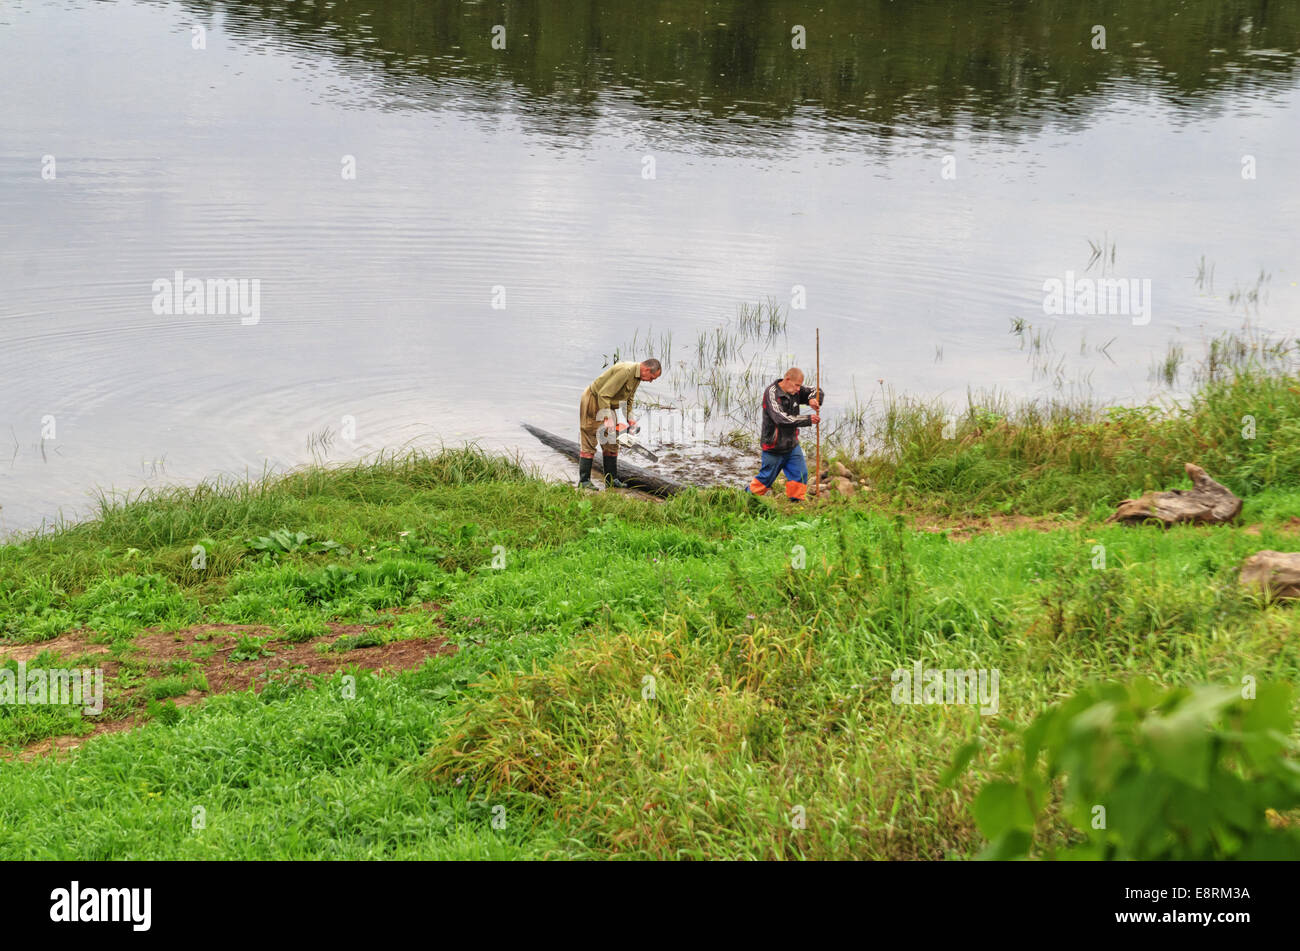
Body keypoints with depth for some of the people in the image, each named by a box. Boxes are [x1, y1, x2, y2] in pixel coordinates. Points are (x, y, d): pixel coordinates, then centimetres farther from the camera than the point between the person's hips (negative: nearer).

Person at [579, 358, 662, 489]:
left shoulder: (637, 377, 4)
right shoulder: (625, 371, -28)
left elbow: (628, 399, 18)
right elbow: (603, 394, -31)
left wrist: (630, 419, 7)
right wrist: (607, 418, -34)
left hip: (608, 406, 10)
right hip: (593, 401, -10)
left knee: (611, 444, 9)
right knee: (589, 444, -7)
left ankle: (611, 480, 14)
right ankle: (584, 481, -3)